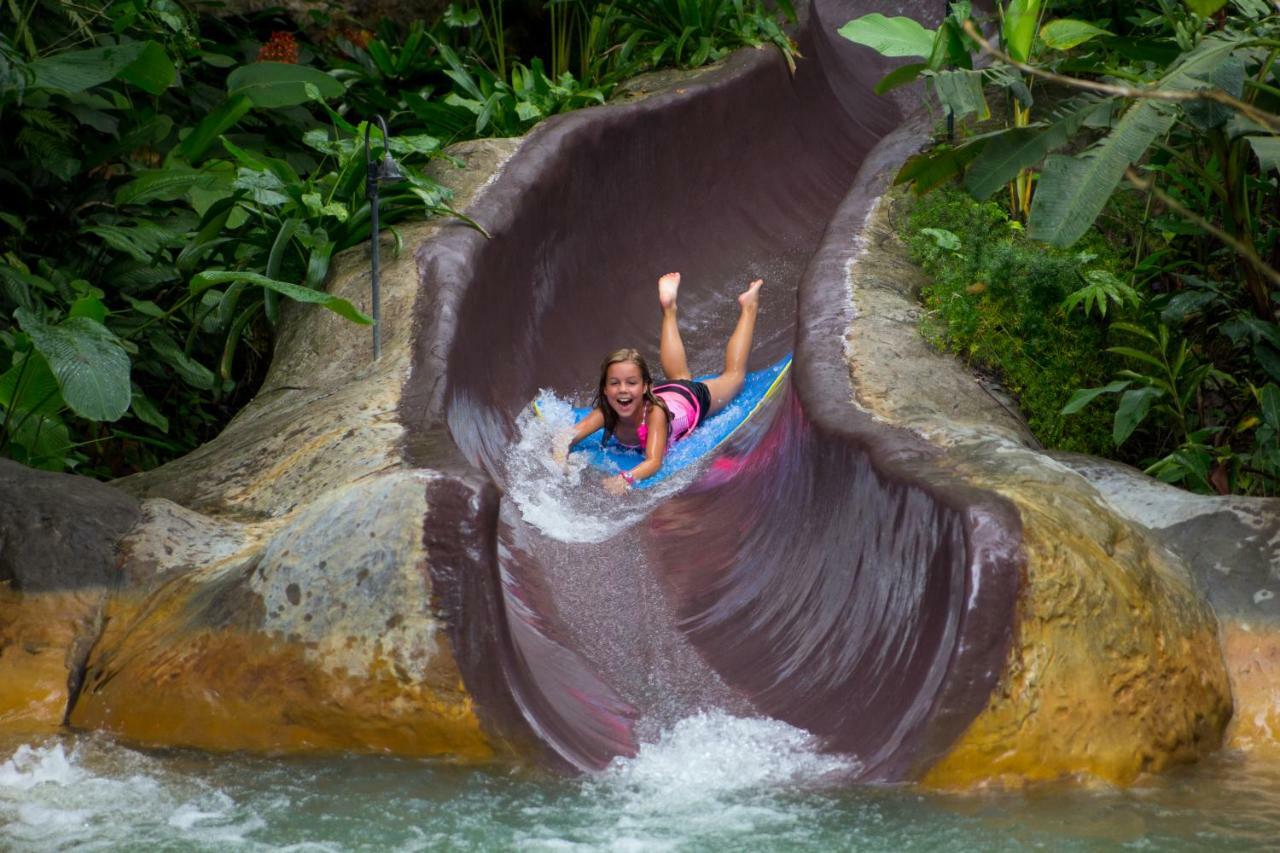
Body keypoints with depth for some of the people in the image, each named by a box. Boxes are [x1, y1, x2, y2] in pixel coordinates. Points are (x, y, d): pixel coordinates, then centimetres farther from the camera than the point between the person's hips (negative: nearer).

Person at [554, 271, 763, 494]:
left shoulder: (654, 412, -49)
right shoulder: (606, 412, -39)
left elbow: (654, 462, -58)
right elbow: (567, 437, -44)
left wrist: (626, 478, -77)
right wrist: (560, 460, -67)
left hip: (692, 400, -3)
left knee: (733, 375, 26)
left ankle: (748, 309, 42)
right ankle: (669, 310, 56)